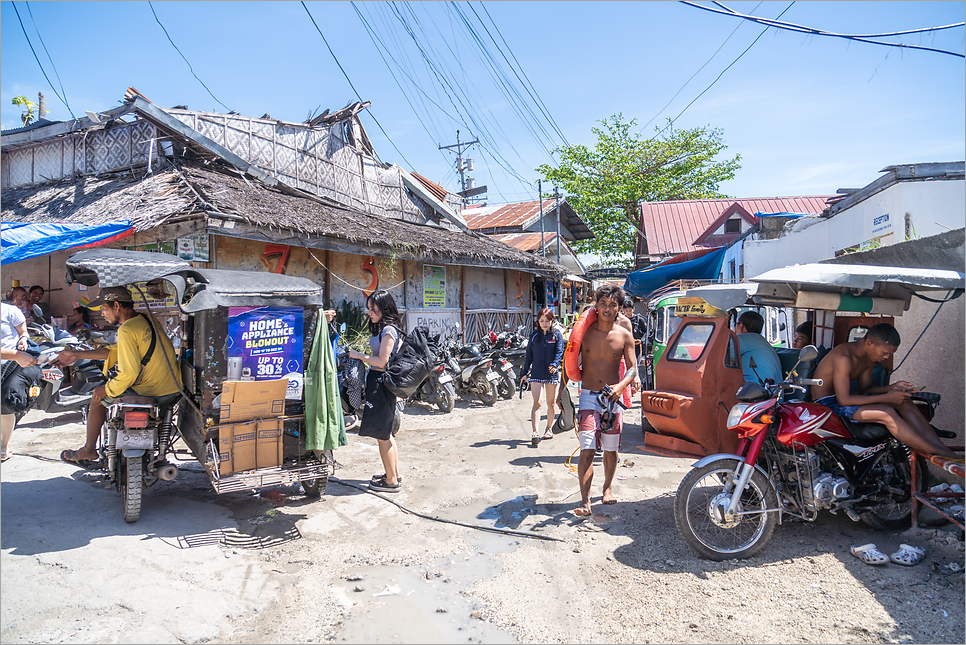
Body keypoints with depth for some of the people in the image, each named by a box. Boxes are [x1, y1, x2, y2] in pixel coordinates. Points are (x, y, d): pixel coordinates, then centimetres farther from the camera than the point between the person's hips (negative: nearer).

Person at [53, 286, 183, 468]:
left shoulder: (127, 330, -17)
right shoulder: (148, 319, 10)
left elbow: (129, 373, -20)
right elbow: (116, 351, 19)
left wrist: (106, 390, -3)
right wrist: (77, 355, 22)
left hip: (152, 394, -9)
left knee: (98, 398, 15)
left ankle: (89, 451, 31)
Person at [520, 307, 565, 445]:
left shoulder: (556, 334, 2)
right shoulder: (534, 335, 7)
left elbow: (560, 351, -8)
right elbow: (529, 355, 13)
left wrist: (555, 364, -26)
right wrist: (525, 373, 12)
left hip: (552, 373, 0)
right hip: (536, 374, 0)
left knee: (551, 403, 10)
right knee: (537, 403, -11)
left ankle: (548, 429, 27)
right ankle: (535, 432, -15)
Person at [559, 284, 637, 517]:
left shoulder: (624, 335, -2)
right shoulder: (584, 331, -1)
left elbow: (632, 369, -4)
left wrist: (620, 386, -23)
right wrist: (562, 390, 4)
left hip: (613, 397, 1)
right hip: (588, 396, -1)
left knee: (610, 449, 13)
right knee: (587, 450, -11)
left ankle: (608, 487, 36)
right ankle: (585, 501, -9)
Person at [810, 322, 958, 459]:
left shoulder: (868, 358, 6)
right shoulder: (843, 357, -26)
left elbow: (864, 389, 14)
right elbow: (843, 400, -28)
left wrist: (892, 388, -4)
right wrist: (886, 397, -23)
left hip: (843, 396, 10)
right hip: (827, 402, -10)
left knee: (904, 402, -2)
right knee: (887, 414, -25)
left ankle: (944, 447, -3)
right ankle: (940, 454, -16)